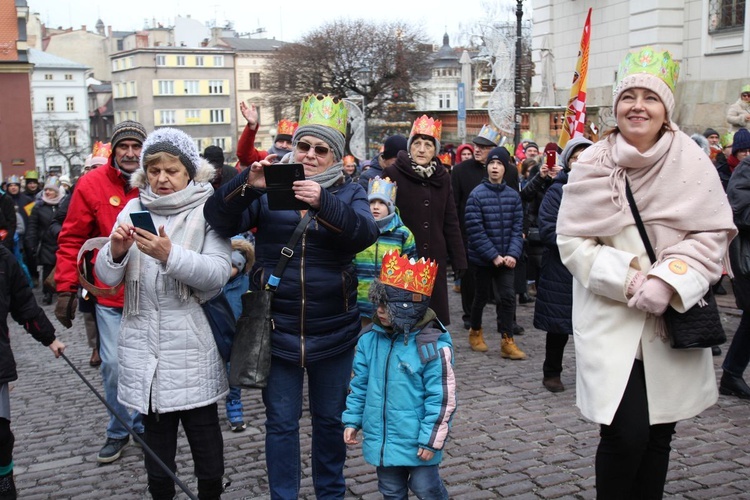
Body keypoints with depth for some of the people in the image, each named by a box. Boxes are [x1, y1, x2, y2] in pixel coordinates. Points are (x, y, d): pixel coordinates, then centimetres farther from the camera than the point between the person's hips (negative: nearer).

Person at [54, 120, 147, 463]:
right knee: (113, 365, 1)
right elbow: (71, 241, 0)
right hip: (110, 294, -1)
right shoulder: (92, 185, -4)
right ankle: (119, 430, 22)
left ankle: (144, 424, 32)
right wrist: (66, 289, -4)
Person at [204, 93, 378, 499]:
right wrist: (247, 185, -29)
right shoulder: (269, 187, 1)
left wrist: (323, 202, -34)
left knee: (330, 419, 16)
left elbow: (365, 234, -18)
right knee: (281, 423, 9)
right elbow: (220, 221, -11)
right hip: (278, 330, -1)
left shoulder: (349, 193, 2)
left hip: (333, 332, 1)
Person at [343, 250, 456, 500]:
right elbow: (359, 385, 8)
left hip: (417, 440, -5)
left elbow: (441, 398, -17)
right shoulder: (370, 340, -3)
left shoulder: (433, 347, -20)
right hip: (381, 437, 5)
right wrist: (352, 420, 7)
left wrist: (431, 439, -15)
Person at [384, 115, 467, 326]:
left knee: (435, 317, 9)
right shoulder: (392, 174, -5)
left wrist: (458, 259, 9)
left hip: (434, 260, 4)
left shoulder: (442, 177, 10)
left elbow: (450, 222, 13)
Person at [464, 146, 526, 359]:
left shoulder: (513, 195, 0)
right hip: (483, 258, -3)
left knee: (508, 297, 0)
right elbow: (475, 230, -14)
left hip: (505, 259, 3)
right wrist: (493, 255, -16)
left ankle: (507, 342, 7)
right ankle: (475, 332, 33)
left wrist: (513, 254, -12)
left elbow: (517, 228, 0)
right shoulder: (477, 195, -10)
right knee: (481, 297, 12)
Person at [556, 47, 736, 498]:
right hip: (611, 320, -2)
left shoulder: (692, 162, -2)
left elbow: (712, 235, -1)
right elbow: (573, 241, -4)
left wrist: (666, 281, -16)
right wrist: (628, 280, -17)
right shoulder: (592, 166, -3)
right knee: (626, 433, -9)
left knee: (659, 433, 11)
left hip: (673, 320, 2)